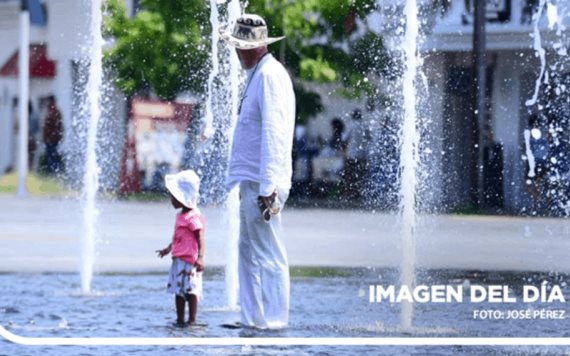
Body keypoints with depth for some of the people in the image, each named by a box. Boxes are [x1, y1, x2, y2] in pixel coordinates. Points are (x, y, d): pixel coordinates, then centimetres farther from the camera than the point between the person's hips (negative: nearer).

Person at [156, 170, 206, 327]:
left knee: (190, 290, -5)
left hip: (189, 260, -10)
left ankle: (192, 320, -1)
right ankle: (180, 319, 21)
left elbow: (200, 239, -23)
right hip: (178, 259, 10)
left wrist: (200, 257, -33)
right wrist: (168, 249, 39)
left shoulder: (193, 218, -18)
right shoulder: (181, 215, 13)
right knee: (178, 290, 14)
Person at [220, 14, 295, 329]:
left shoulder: (270, 76, -15)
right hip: (252, 182, 11)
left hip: (262, 184, -11)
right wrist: (261, 185, 20)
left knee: (268, 256, -8)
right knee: (249, 254, 14)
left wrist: (268, 188, -25)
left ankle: (273, 323, -6)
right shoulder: (258, 75, 17)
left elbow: (273, 135, -21)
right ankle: (251, 319, 20)